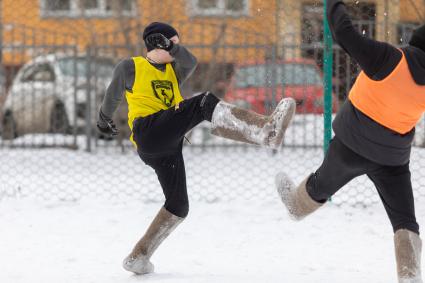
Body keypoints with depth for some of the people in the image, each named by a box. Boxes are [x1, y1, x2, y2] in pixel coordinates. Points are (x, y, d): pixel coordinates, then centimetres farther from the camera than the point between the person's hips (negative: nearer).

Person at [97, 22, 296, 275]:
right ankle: (267, 131, -46)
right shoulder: (130, 68, 10)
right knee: (205, 103, -26)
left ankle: (139, 257, 16)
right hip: (148, 130, -7)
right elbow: (113, 95, 26)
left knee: (179, 206, 8)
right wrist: (104, 120, 39)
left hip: (168, 145, 7)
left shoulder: (174, 70, 23)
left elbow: (191, 63, 0)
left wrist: (171, 47, -17)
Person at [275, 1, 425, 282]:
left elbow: (344, 32, -23)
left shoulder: (389, 59, -25)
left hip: (354, 145, -1)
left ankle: (298, 204, 57)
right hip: (393, 157, 1)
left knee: (323, 182, 28)